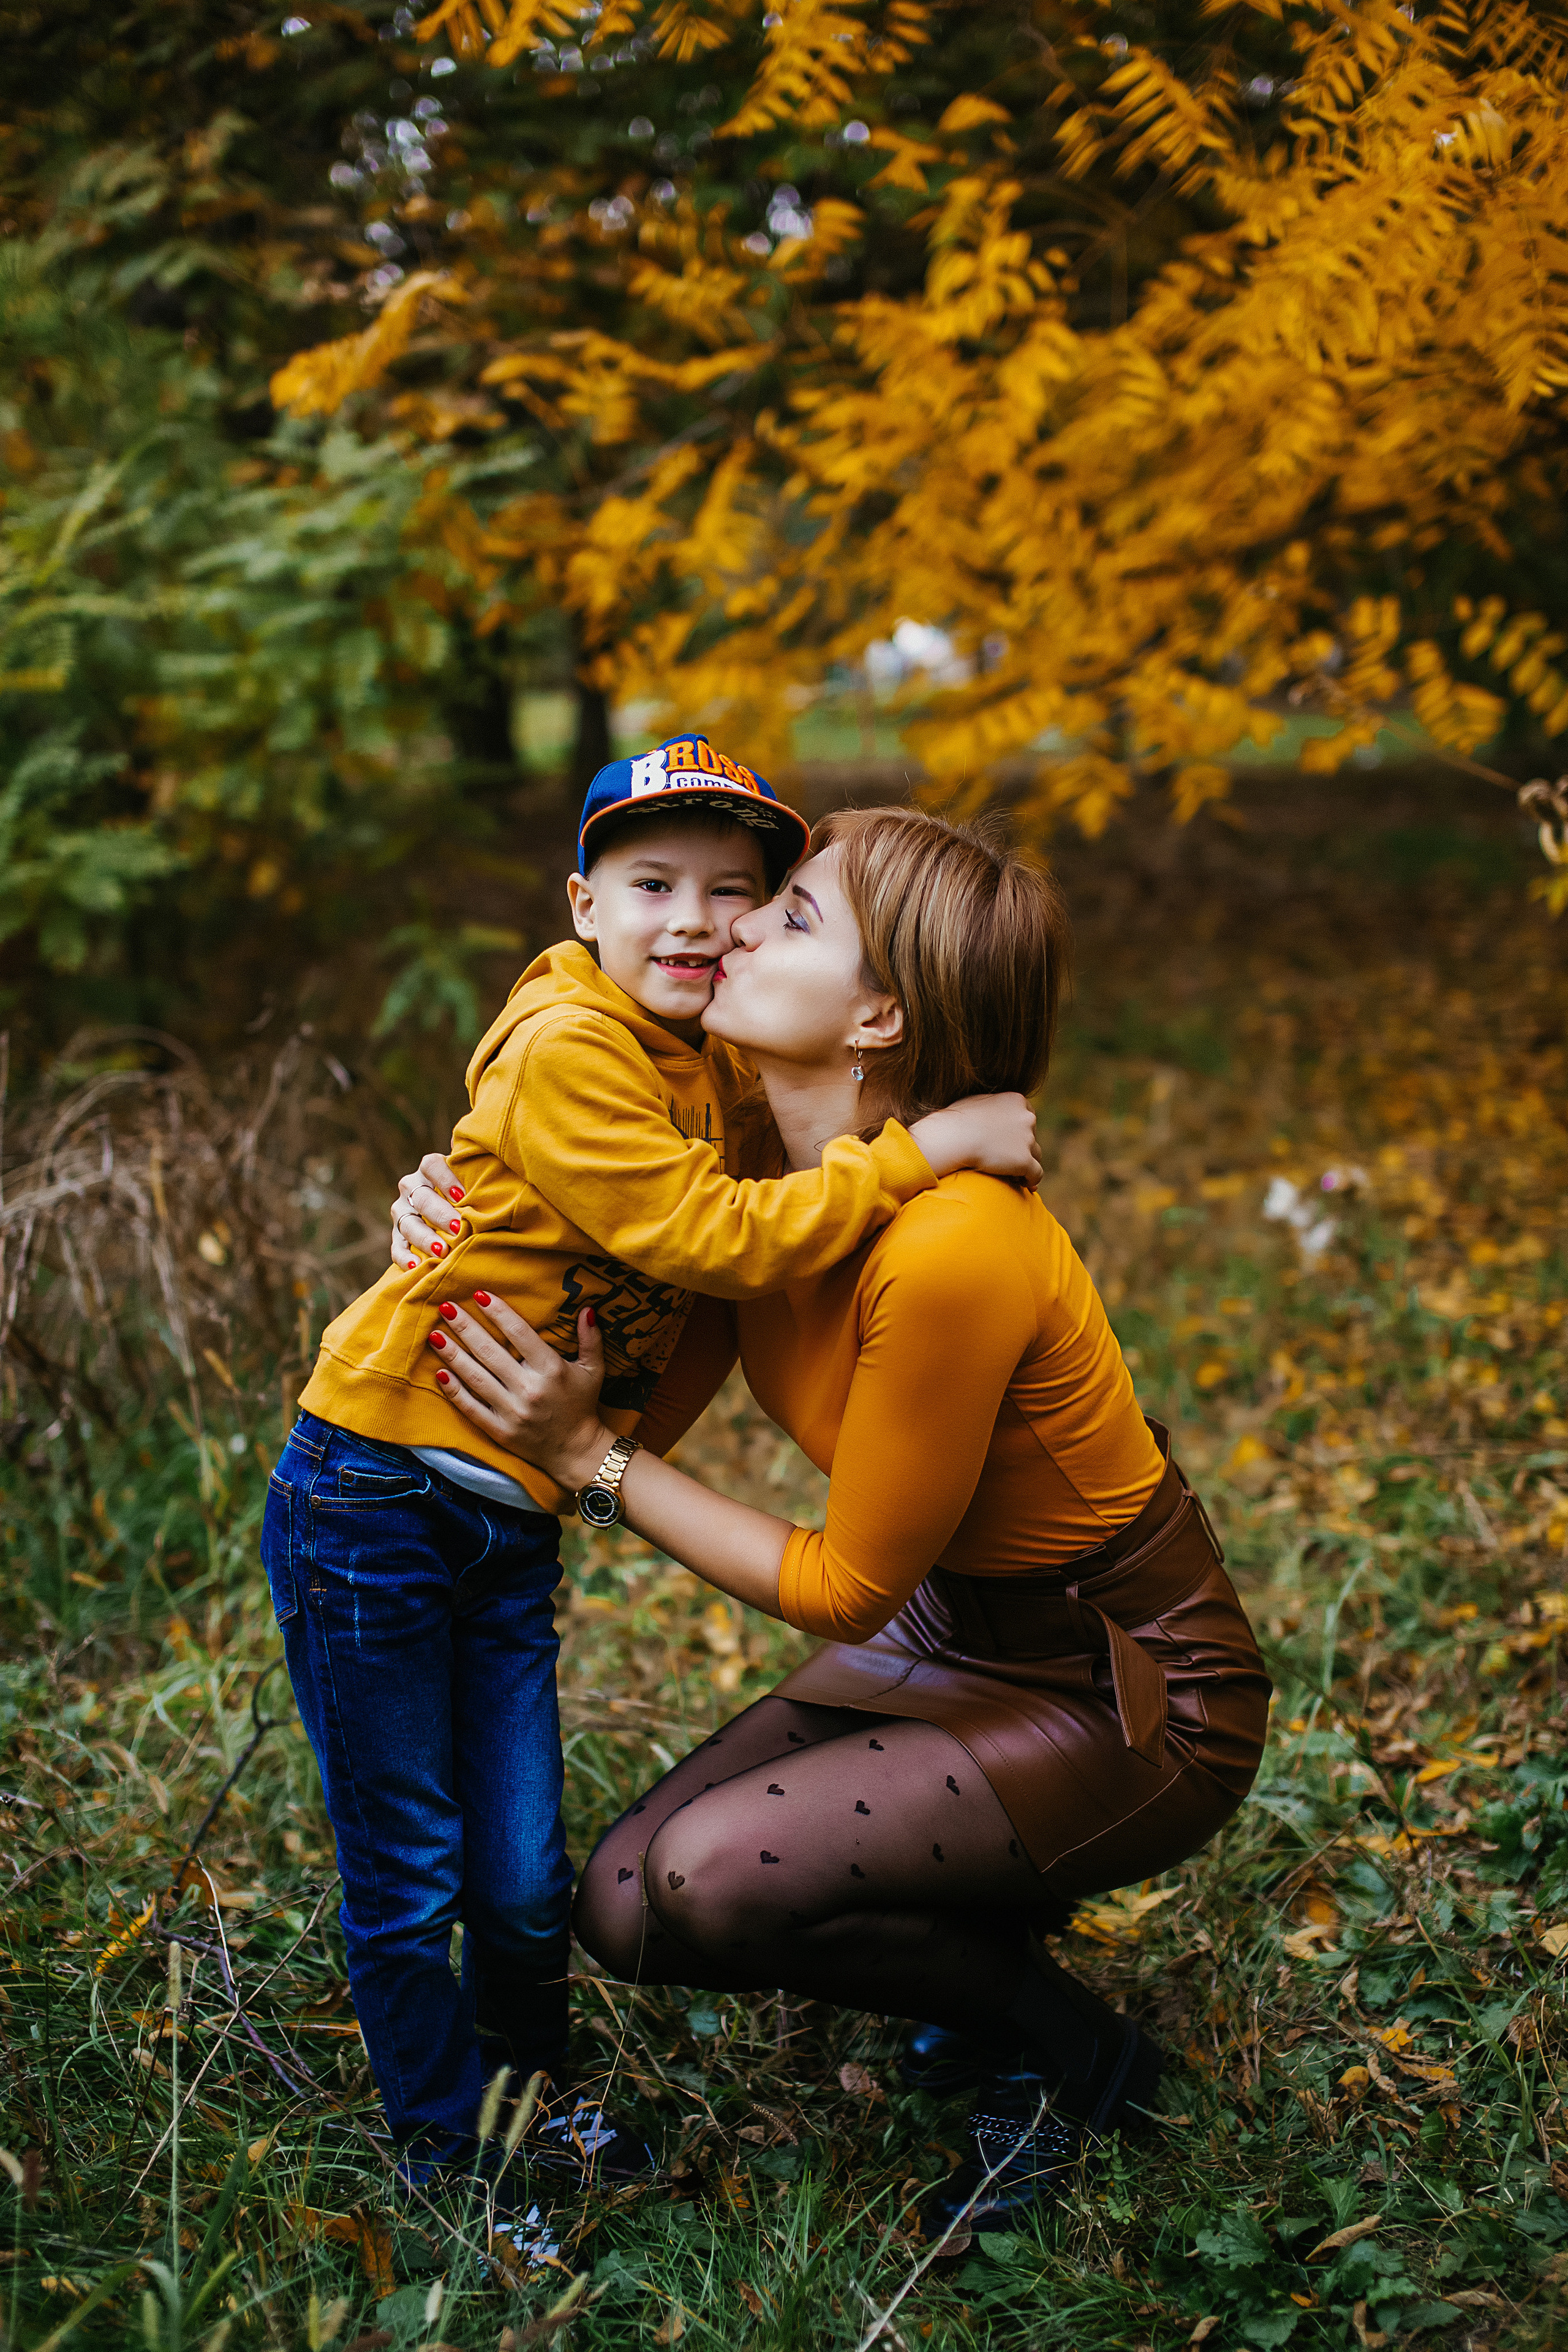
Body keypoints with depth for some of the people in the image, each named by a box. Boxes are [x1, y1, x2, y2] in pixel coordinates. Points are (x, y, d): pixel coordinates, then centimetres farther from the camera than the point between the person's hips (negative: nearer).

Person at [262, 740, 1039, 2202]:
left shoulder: (715, 1067, 6)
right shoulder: (564, 1053, -20)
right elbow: (716, 1239, -25)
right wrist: (920, 1152, -22)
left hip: (514, 1525, 7)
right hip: (372, 1503, -7)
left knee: (525, 1881, 14)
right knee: (405, 1876, 9)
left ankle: (531, 2088, 40)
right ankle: (443, 2144, 30)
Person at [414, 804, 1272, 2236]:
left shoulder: (947, 1245, -33)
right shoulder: (769, 1171, -8)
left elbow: (844, 1586, -21)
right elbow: (648, 1406, -1)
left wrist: (586, 1460, -20)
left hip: (1134, 1699, -7)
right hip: (958, 1631, 8)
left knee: (709, 1885, -22)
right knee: (627, 1899, -2)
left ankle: (1073, 2055, 4)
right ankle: (992, 1913, 21)